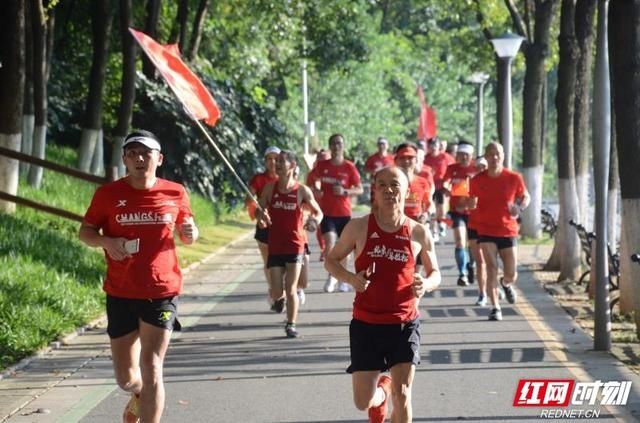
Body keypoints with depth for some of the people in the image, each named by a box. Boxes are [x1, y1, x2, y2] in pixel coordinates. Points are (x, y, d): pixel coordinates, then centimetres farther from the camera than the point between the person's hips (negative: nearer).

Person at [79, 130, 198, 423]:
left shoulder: (175, 193, 2)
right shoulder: (108, 194, -1)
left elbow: (187, 233, 15)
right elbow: (85, 232, 6)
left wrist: (190, 233, -10)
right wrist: (106, 241, -16)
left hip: (162, 292, -1)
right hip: (120, 294, 1)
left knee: (151, 370, -11)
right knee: (126, 379, 9)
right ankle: (140, 396, 45)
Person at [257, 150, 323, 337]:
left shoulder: (302, 191, -4)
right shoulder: (270, 188, 1)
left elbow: (318, 212, 6)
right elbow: (259, 210, 9)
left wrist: (314, 221, -16)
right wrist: (261, 216, -15)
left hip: (295, 245, -2)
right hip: (275, 246, 2)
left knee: (291, 289, -1)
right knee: (276, 291, -1)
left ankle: (291, 324, 14)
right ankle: (280, 298, 35)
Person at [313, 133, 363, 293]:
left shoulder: (349, 167, -4)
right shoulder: (322, 166, 1)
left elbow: (359, 189, -3)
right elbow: (316, 182, 18)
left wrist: (345, 191, -20)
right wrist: (317, 190, -3)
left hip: (344, 212, 0)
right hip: (327, 212, 0)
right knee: (329, 242, -17)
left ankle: (343, 280, 22)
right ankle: (331, 276, -3)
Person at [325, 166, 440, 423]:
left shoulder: (419, 233, -2)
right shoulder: (359, 227, -5)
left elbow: (435, 273, 11)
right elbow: (331, 260, 7)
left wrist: (426, 284, -13)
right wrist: (350, 278, -14)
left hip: (405, 324, 0)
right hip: (366, 324, 1)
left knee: (402, 394, -10)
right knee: (363, 402, 5)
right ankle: (381, 394, 44)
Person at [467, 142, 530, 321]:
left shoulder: (514, 178, -5)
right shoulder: (477, 180, -3)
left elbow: (525, 196, 10)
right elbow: (472, 202, 12)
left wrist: (520, 207, -10)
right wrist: (471, 204, -12)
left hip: (508, 231, 1)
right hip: (486, 231, -1)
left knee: (511, 274, 5)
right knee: (492, 269, -12)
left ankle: (506, 284, 42)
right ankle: (495, 308, -6)